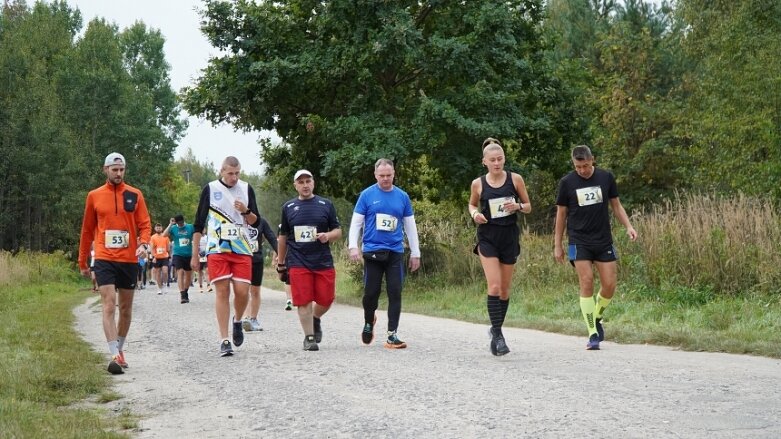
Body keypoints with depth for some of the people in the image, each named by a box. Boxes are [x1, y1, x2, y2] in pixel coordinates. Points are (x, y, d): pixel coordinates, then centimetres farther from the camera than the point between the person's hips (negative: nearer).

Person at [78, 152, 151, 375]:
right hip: (104, 259, -2)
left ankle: (119, 349, 27)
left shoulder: (135, 195, 5)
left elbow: (144, 224, 4)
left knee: (125, 308, 11)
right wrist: (83, 262, 14)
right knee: (109, 306, -14)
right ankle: (115, 356, -19)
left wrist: (144, 244, -17)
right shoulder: (94, 196, 6)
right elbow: (87, 231, 12)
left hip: (129, 259, 2)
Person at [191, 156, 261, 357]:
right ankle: (224, 341, -4)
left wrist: (246, 211, -12)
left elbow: (256, 222, 10)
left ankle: (237, 321, 25)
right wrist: (195, 255, 3)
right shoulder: (210, 189, 2)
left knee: (242, 291, -6)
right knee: (222, 291, -7)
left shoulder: (246, 189, 8)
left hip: (242, 250, 2)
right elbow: (199, 224, 6)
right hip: (217, 249, -2)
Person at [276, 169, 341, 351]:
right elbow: (283, 237, 16)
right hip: (298, 263, 0)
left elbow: (338, 231, 9)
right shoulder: (288, 207, 10)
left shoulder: (326, 205, 7)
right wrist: (281, 264, 15)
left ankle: (315, 319, 32)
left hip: (323, 261, 0)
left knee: (326, 299, 1)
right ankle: (309, 337, 6)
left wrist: (328, 236, -14)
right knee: (304, 301, -5)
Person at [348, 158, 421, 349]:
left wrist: (415, 252, 10)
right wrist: (353, 246, -11)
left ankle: (392, 335, -1)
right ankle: (368, 323, 29)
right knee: (371, 292, 1)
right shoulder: (367, 195, 2)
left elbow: (410, 226, 12)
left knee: (395, 293, -4)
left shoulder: (402, 197, 8)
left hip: (395, 252, 2)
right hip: (372, 251, -1)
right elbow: (356, 223, 2)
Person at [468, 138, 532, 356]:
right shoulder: (478, 184, -1)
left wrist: (518, 206, -15)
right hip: (487, 237, -2)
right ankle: (497, 334, -12)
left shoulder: (515, 179, -1)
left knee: (504, 289, 9)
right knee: (494, 287, -15)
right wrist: (474, 213, -7)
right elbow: (472, 204, 16)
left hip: (509, 237, 2)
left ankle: (496, 329, 27)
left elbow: (528, 206, 7)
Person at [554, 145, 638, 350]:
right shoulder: (567, 183, -1)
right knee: (586, 283, -10)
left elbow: (616, 205, 12)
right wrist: (557, 245, 6)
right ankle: (592, 334, -6)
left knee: (609, 285, -1)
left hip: (603, 241, 2)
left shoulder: (606, 178, 3)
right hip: (579, 242, -2)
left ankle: (597, 318, 27)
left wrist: (628, 226, -2)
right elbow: (561, 214, 6)